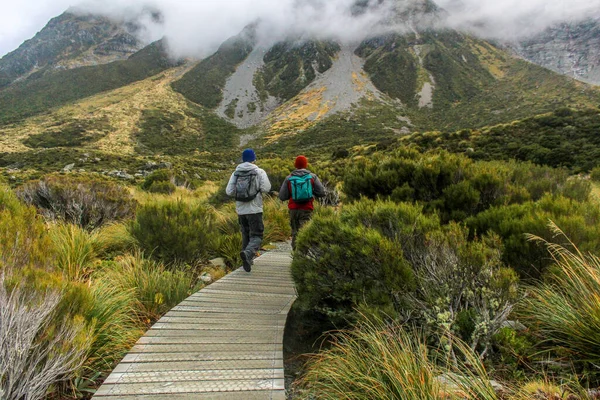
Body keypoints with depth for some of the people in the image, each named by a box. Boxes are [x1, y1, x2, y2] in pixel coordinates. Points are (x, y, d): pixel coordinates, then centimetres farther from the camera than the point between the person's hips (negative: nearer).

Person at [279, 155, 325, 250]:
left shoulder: (289, 178, 3)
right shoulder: (312, 177, 1)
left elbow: (282, 197, 1)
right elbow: (322, 193, -1)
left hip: (293, 209, 2)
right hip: (307, 209, -2)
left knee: (295, 232, 15)